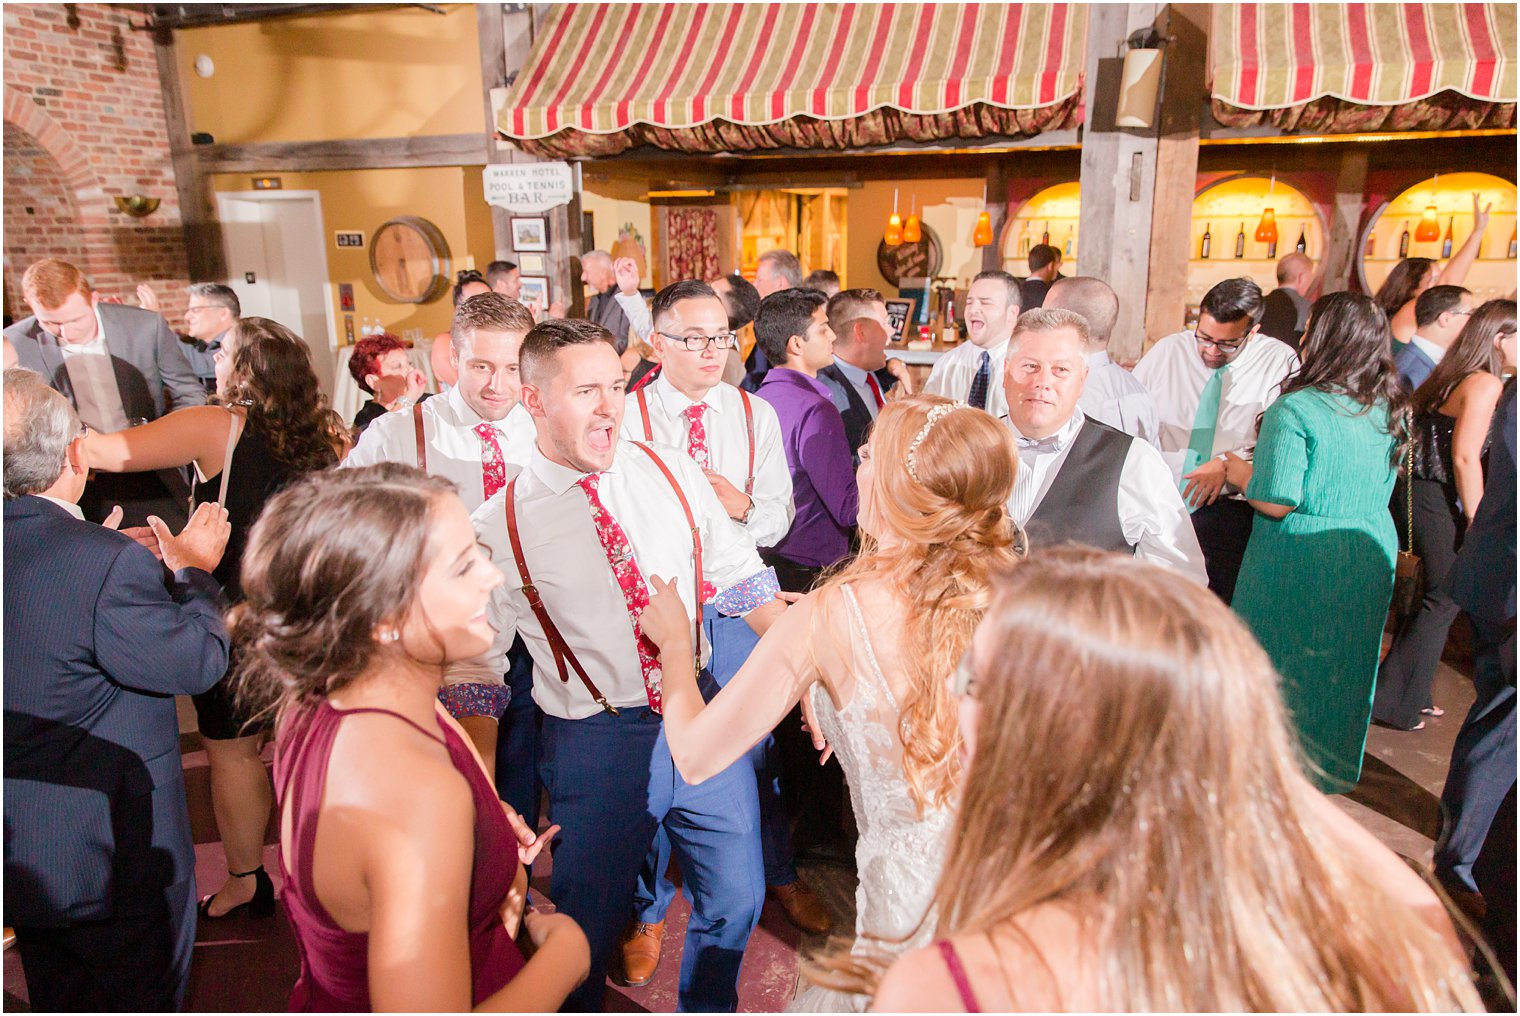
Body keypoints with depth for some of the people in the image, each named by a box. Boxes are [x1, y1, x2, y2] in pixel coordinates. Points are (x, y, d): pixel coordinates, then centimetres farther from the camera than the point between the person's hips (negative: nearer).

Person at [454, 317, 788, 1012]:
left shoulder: (672, 474, -1)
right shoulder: (500, 527, -10)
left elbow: (743, 582, 5)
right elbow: (473, 665, -3)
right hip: (592, 744, -3)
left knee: (734, 901, 18)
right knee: (590, 926, 12)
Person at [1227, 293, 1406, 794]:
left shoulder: (1296, 408, -19)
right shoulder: (1391, 410, 4)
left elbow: (1276, 502, -23)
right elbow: (1376, 487, 16)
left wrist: (1240, 472, -6)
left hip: (1300, 559, -7)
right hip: (1371, 558, 7)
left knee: (1279, 660, 9)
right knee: (1342, 662, 20)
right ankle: (1326, 767, 35)